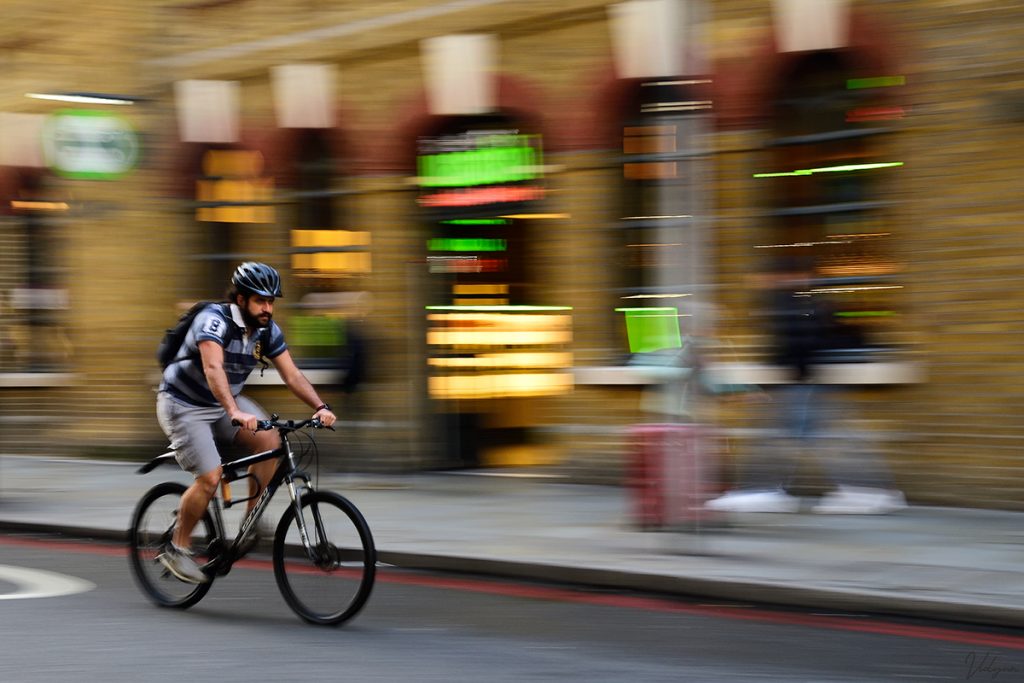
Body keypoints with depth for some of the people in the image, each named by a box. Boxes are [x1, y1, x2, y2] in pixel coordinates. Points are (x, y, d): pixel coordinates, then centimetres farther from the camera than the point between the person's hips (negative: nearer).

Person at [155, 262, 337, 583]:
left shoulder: (267, 330, -6)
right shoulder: (214, 320, -27)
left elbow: (292, 375, -8)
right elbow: (213, 368, -43)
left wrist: (320, 407, -24)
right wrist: (234, 412, -57)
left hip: (225, 402, 7)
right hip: (183, 405, -7)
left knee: (270, 441, -17)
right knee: (210, 478, -19)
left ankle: (251, 516, -2)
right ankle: (176, 548, -1)